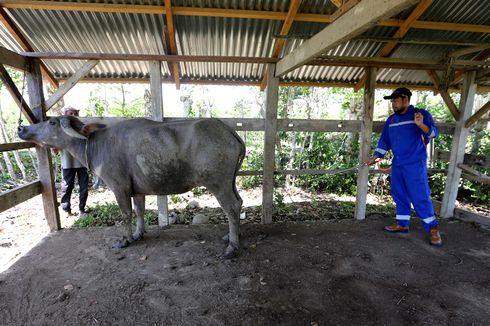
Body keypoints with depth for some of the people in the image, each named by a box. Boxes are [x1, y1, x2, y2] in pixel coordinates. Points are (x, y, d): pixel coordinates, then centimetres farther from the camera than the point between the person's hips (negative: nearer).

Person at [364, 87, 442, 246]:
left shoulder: (421, 114, -3)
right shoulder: (391, 120, 12)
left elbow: (434, 132, -12)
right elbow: (384, 140, 15)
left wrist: (421, 125, -33)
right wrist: (375, 157, 9)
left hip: (415, 164, -6)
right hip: (397, 164, 6)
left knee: (420, 196, -6)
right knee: (399, 195, 10)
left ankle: (433, 229, 8)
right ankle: (402, 224, 22)